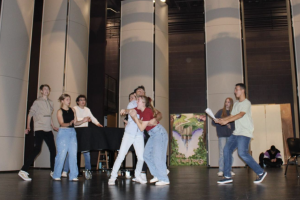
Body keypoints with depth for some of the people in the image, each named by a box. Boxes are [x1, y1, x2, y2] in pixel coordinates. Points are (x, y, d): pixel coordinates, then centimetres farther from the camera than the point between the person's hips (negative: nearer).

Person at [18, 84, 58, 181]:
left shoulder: (50, 103, 17)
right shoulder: (37, 102, 0)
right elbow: (30, 114, -2)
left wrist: (53, 126, 23)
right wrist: (28, 127, -13)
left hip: (48, 130, 6)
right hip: (39, 129, -6)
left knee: (53, 149, 8)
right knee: (37, 149, -17)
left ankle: (53, 171, 22)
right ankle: (23, 171, -13)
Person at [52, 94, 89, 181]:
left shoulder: (73, 110, 13)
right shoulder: (60, 111, 0)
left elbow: (75, 122, 12)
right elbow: (62, 123, -11)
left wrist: (83, 121, -4)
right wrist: (69, 123, -30)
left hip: (72, 132, 5)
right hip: (63, 132, -5)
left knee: (73, 154, 2)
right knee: (61, 154, -4)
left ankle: (73, 176, 8)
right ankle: (56, 175, 9)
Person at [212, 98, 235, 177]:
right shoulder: (220, 112, 3)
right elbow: (214, 122, 2)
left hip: (230, 135, 2)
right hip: (222, 135, -2)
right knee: (222, 152, -6)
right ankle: (221, 170, -1)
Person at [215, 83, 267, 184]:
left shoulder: (246, 103, -7)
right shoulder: (236, 104, 19)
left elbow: (240, 114, -21)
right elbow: (231, 116, 18)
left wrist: (226, 121, -29)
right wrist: (219, 120, 5)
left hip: (245, 133, -8)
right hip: (236, 133, 8)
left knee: (242, 153, -16)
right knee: (227, 150, 0)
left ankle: (261, 173, 0)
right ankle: (227, 176, 4)